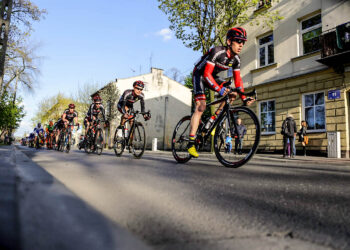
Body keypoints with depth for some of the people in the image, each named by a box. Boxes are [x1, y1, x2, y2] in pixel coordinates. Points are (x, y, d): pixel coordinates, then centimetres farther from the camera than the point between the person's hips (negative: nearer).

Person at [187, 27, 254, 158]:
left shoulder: (236, 59, -6)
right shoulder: (217, 52, -28)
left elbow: (238, 79, -2)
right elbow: (206, 74, -34)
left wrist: (244, 97, -11)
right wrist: (219, 89, -46)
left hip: (212, 76, 7)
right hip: (200, 75, -7)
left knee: (232, 94, -12)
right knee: (201, 106, -22)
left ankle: (213, 119, 0)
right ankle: (191, 143, -21)